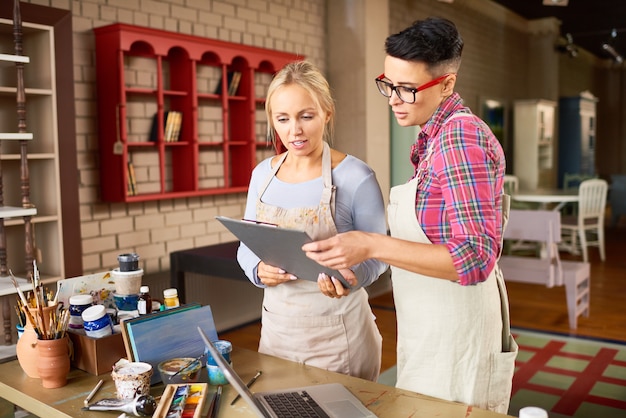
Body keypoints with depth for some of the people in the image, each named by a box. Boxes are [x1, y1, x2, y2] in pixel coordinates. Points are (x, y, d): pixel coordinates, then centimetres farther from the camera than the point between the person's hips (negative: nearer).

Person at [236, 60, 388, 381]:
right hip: (277, 327, 5)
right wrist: (259, 270, -13)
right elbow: (247, 246, 8)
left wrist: (350, 277, -27)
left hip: (338, 334, -4)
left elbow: (376, 255, -7)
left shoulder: (356, 177, -14)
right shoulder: (262, 174, 1)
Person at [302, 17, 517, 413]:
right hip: (431, 323, 9)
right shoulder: (435, 135, 9)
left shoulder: (460, 136, -19)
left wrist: (373, 245, -32)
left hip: (456, 328, -9)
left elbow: (476, 258, -26)